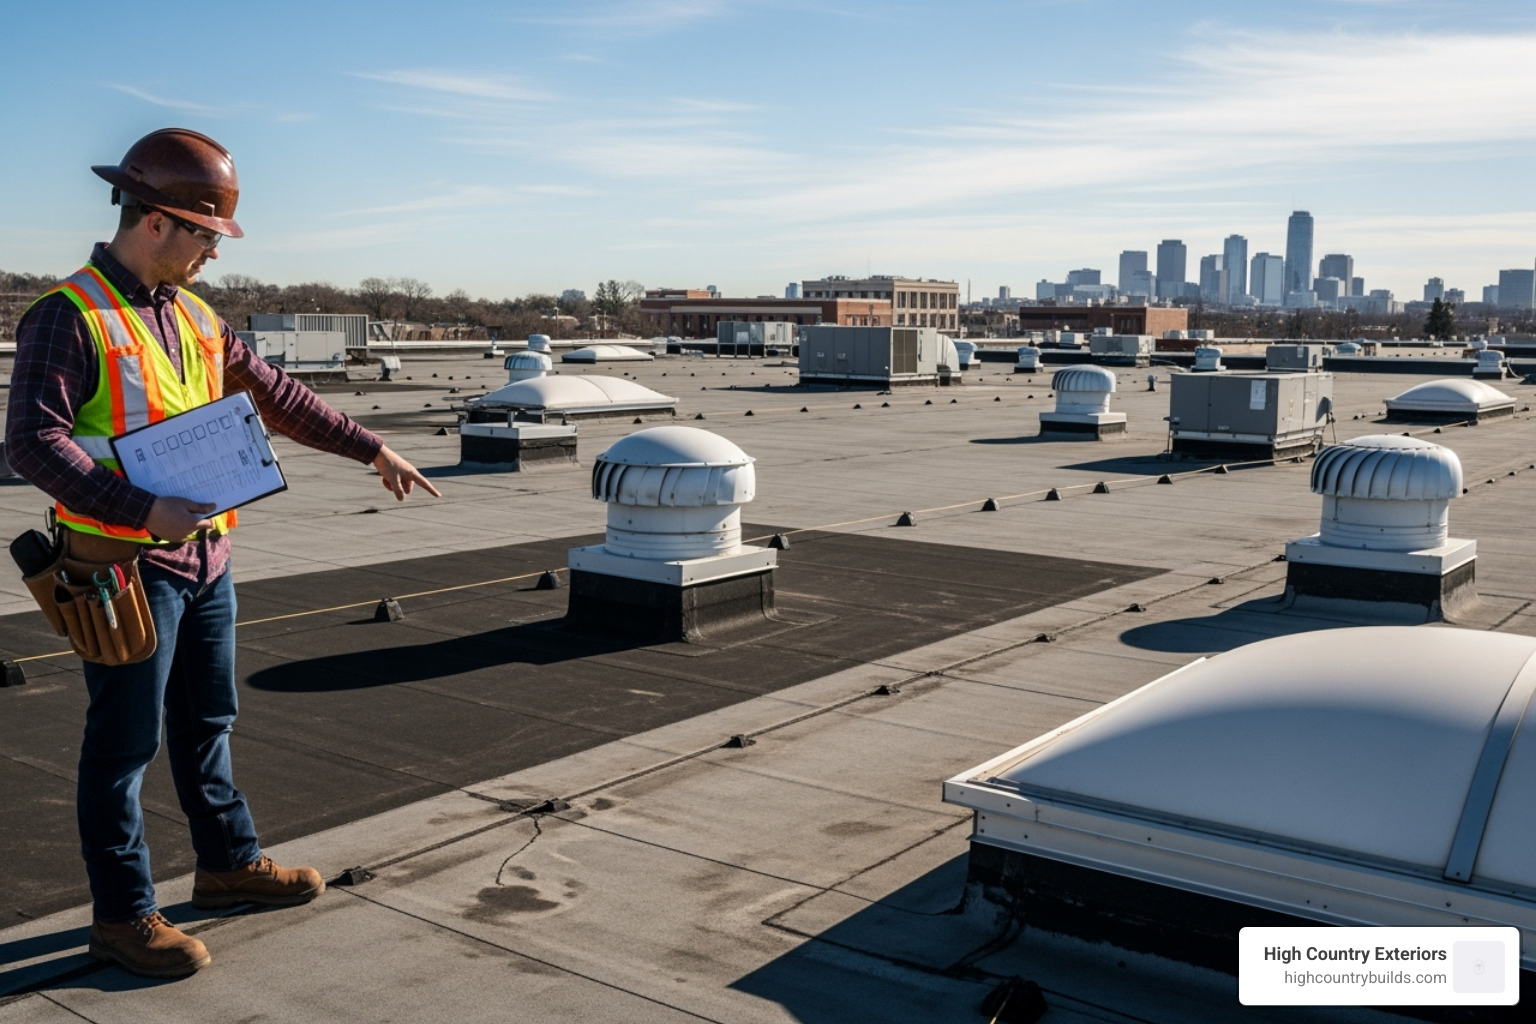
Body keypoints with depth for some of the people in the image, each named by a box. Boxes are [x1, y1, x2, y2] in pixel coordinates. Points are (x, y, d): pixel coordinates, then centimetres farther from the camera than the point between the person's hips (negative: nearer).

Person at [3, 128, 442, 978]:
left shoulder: (193, 316, 12)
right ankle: (123, 915, 14)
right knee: (124, 743, 2)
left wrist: (370, 449, 19)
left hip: (207, 557, 8)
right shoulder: (69, 317, -12)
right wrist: (142, 509, -30)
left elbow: (274, 394, 20)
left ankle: (228, 863, 35)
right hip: (128, 565, -8)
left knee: (207, 722, 19)